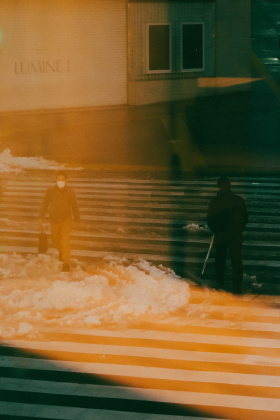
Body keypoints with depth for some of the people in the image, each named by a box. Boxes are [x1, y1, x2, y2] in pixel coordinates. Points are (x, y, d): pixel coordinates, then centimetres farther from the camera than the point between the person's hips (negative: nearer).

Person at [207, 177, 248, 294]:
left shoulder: (215, 201, -7)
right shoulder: (239, 200, -2)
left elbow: (210, 219, -2)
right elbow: (245, 218, 6)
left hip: (220, 236, 0)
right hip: (236, 235, 0)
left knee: (220, 259, 16)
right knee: (236, 259, 1)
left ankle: (219, 283, 21)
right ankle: (237, 285, -8)